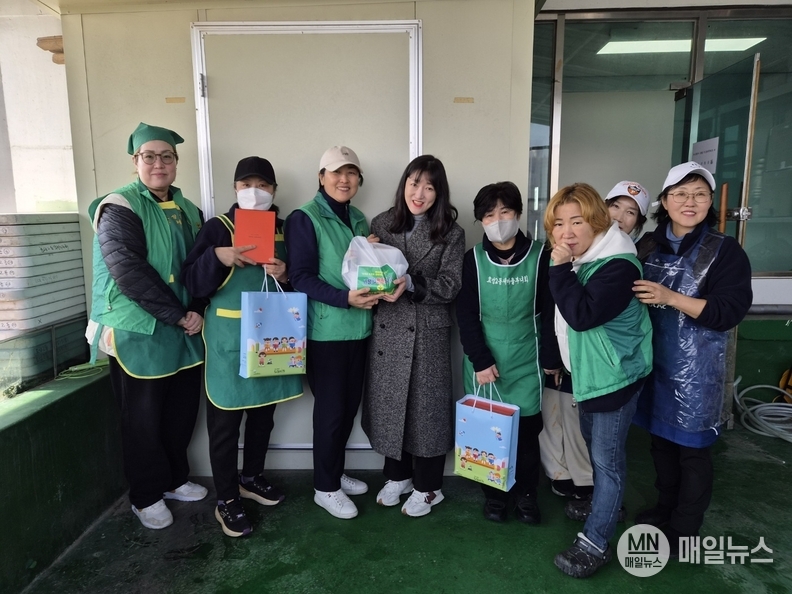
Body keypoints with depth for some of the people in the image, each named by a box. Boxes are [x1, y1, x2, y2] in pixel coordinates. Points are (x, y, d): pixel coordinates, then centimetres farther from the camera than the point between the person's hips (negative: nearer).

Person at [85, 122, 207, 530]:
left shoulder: (187, 210, 11)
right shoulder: (120, 207, -9)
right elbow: (129, 272, -21)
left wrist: (196, 310, -7)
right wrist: (177, 315, -20)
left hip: (183, 332, 6)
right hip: (138, 333, -6)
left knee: (182, 412, 15)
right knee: (143, 419, 7)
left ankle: (174, 479, 35)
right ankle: (146, 496, 26)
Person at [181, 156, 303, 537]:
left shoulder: (284, 229, 8)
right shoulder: (217, 228, -4)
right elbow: (193, 283, -10)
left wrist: (285, 275, -9)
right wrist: (217, 257, -27)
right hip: (229, 339, -4)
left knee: (263, 414, 16)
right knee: (225, 422, 3)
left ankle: (251, 478, 37)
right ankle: (226, 500, 18)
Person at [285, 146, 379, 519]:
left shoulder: (358, 219, 13)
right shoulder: (304, 218, -8)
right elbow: (301, 277, -15)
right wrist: (345, 298, -25)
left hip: (358, 327, 7)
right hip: (325, 330, -7)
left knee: (350, 404, 14)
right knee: (331, 408, 2)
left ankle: (335, 473, 33)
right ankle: (325, 487, 20)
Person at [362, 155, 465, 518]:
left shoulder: (450, 233, -2)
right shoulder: (381, 223, 6)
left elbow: (451, 285, -10)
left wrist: (410, 283, -24)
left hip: (428, 332, -2)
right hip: (387, 329, 3)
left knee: (426, 405, 6)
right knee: (388, 403, 11)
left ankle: (427, 486, 25)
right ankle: (397, 475, 33)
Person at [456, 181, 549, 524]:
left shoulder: (540, 256, -2)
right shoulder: (474, 259, -2)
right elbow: (466, 315, -5)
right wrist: (480, 360, -12)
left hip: (526, 361, 0)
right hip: (484, 361, 0)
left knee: (527, 429, 7)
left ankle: (525, 494, 29)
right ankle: (494, 493, 28)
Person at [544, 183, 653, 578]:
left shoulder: (618, 265, -25)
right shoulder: (577, 260, 4)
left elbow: (582, 315, -35)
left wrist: (561, 269, -31)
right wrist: (555, 358, 20)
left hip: (615, 375, -9)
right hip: (589, 370, 10)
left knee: (608, 457, 1)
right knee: (594, 445, 25)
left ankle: (594, 543, 13)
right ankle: (604, 504, 47)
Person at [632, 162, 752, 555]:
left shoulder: (725, 251, -9)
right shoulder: (649, 244, 5)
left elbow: (729, 311, -18)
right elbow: (632, 295, 16)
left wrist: (671, 298, -26)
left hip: (696, 367, -4)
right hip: (653, 359, 5)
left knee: (691, 448, 7)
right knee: (661, 438, 17)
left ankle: (684, 529, 25)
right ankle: (665, 508, 38)